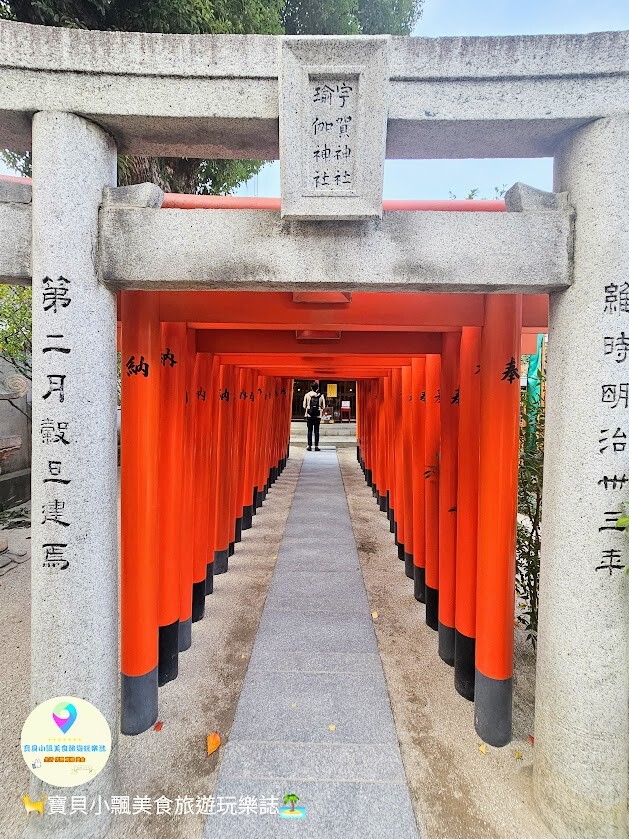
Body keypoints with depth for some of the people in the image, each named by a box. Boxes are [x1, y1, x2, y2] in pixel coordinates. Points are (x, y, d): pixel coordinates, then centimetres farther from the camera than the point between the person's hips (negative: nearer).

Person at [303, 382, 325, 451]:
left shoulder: (307, 395, -1)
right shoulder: (321, 396, 0)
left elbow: (304, 406, 0)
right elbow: (323, 407, 2)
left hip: (309, 415, 0)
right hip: (318, 416, 0)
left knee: (309, 431, 5)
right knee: (316, 431, 4)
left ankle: (309, 446, 5)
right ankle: (316, 446, 4)